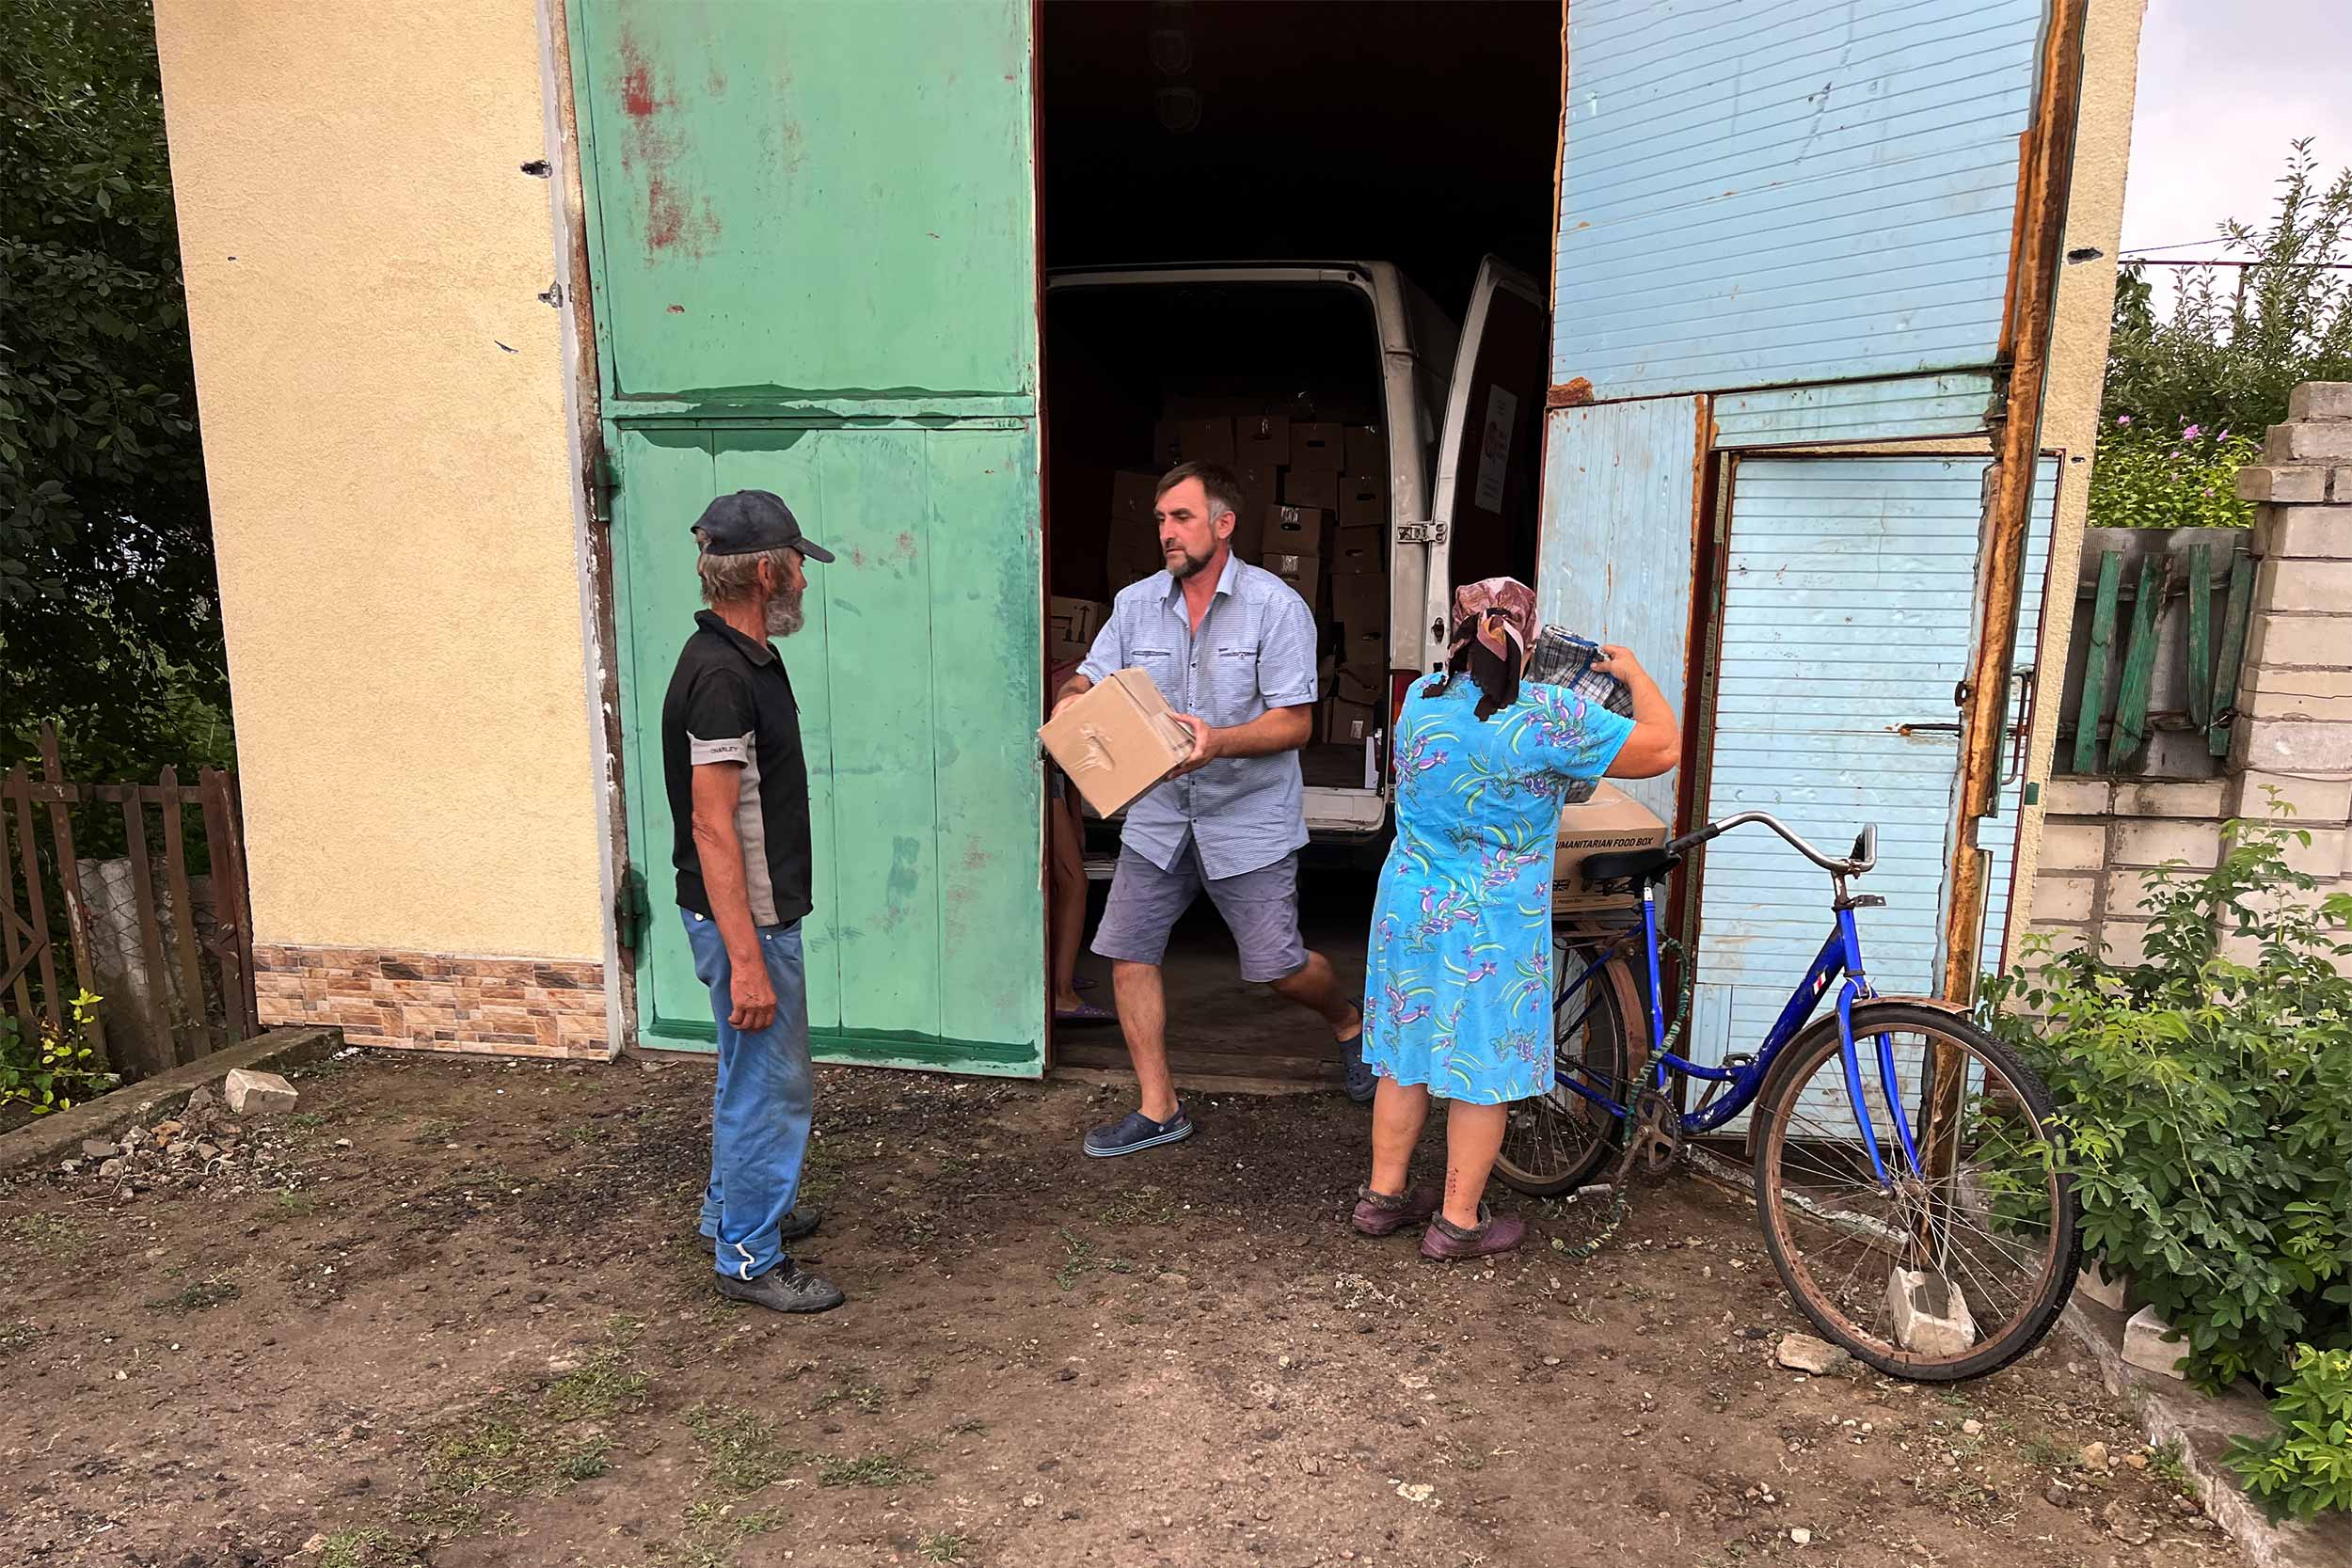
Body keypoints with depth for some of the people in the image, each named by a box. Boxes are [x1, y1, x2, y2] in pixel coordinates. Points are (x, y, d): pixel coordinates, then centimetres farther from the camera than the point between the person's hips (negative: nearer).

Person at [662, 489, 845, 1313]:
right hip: (744, 919, -10)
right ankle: (750, 1259, 16)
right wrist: (746, 960, -27)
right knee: (772, 1086, 1)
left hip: (761, 910, 10)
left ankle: (732, 1211, 40)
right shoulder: (719, 676, -23)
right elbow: (712, 826, -26)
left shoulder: (748, 658, 9)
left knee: (752, 1075, 23)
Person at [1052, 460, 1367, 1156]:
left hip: (1249, 818, -4)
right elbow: (1089, 680, 4)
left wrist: (1218, 742, -30)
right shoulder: (1135, 603, 4)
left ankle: (1347, 1021, 36)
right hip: (1157, 814, 5)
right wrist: (1071, 703, -21)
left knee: (1279, 967, 0)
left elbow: (1295, 721, -13)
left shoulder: (1275, 606, -10)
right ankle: (1158, 1109, 17)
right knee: (1127, 954, 1)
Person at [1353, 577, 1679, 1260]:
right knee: (1484, 1074, 8)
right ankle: (1458, 1222, 19)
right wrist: (1634, 673, 4)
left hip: (1407, 912, 6)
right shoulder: (1546, 718, -18)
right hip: (1490, 933, -6)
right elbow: (1663, 747, -11)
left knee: (1407, 1059, 17)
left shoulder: (1422, 697, 0)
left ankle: (1384, 1194, 29)